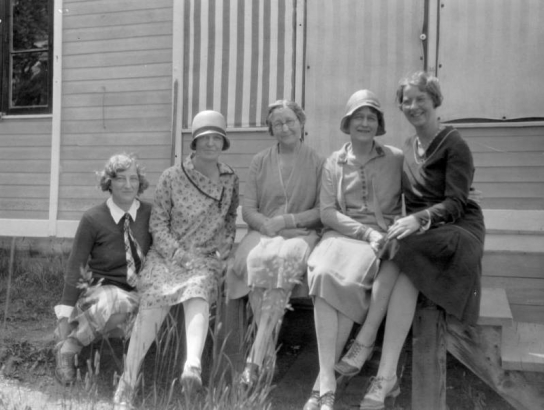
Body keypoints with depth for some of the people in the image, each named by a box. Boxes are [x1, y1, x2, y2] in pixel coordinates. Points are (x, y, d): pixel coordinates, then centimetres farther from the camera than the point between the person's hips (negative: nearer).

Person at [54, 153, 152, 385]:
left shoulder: (150, 214, 0)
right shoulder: (93, 219, -7)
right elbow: (75, 268, -3)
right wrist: (65, 315, -5)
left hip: (138, 291, 4)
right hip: (101, 288, -3)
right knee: (117, 303, -37)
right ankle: (68, 346, -17)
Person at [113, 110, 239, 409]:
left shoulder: (230, 180, 9)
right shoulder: (172, 177, 0)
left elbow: (230, 222, 19)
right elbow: (157, 223, 1)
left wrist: (222, 252, 4)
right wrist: (180, 255, -11)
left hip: (206, 258, 1)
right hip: (168, 254, -1)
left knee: (198, 293, -31)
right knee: (153, 303, -22)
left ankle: (192, 364, -55)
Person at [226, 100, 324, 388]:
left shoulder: (317, 163, 9)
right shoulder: (259, 162, 15)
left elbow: (323, 210, 3)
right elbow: (247, 208, 9)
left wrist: (289, 219, -12)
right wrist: (267, 224, -12)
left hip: (301, 234, -2)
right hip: (262, 232, 2)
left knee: (283, 259, -36)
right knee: (255, 259, -34)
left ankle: (255, 357, -36)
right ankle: (268, 350, -27)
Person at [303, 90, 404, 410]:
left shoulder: (396, 159, 11)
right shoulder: (334, 163, 13)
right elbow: (328, 212, 4)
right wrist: (367, 232, -10)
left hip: (385, 237, 0)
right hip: (343, 234, 0)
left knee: (350, 280, -35)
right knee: (325, 275, -32)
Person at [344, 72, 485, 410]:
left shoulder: (454, 144, -2)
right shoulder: (408, 148, 18)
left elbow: (456, 204, -11)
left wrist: (419, 219, -27)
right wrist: (401, 224, -3)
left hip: (458, 230, -4)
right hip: (420, 234, 4)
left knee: (405, 260, -35)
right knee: (405, 270, -29)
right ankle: (388, 376, -36)